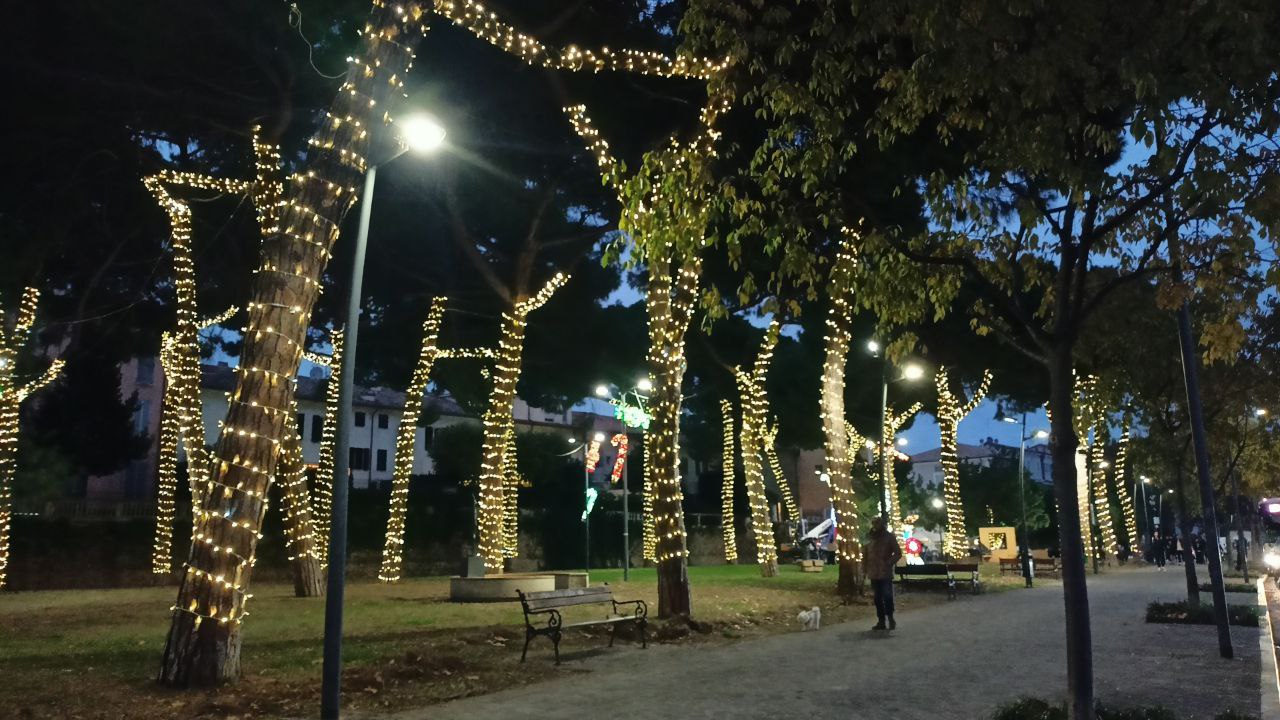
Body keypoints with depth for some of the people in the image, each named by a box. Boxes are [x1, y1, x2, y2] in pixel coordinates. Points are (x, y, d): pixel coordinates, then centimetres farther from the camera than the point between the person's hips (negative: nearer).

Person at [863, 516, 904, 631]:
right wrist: (865, 569, 5)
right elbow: (865, 554, 12)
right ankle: (881, 621, 15)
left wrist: (889, 563, -11)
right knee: (877, 598, 8)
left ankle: (890, 618, 12)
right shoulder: (869, 538, 8)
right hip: (873, 574, 4)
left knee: (887, 596, -8)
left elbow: (898, 553, -1)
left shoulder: (889, 537, -1)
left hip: (886, 574, -4)